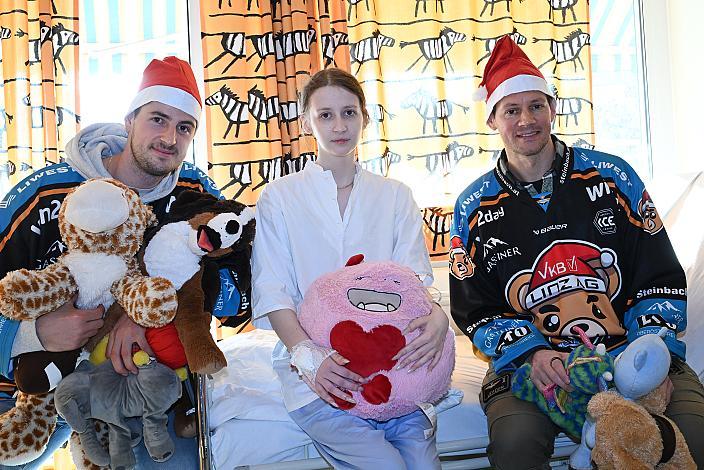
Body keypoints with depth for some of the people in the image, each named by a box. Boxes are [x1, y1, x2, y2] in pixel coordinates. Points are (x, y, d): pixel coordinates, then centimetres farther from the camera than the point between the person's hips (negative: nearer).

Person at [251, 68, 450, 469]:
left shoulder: (395, 196, 13)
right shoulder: (279, 197, 5)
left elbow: (416, 278, 4)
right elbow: (273, 294, -3)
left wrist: (437, 317, -19)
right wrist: (308, 356, -20)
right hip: (316, 367, -2)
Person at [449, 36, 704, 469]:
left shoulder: (613, 175, 5)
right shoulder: (474, 208, 3)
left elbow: (661, 278, 7)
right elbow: (475, 311, 4)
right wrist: (531, 352, -14)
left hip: (631, 351, 2)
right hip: (531, 363, -1)